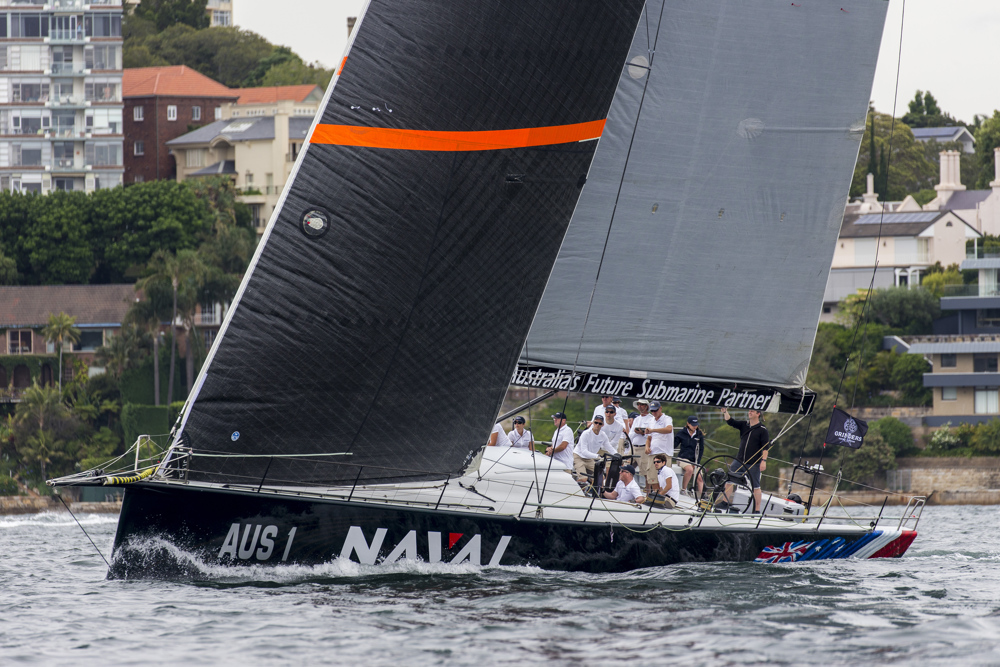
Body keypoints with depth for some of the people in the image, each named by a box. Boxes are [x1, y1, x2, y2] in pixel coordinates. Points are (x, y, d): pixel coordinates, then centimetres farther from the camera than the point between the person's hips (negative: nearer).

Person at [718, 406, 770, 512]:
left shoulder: (762, 429, -6)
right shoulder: (743, 425, 9)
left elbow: (766, 447, -9)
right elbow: (730, 422, 2)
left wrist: (764, 460, -16)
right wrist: (725, 412, -13)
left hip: (754, 464, -5)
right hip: (739, 460, 5)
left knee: (755, 486, 1)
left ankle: (757, 510, 6)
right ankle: (725, 502, 14)